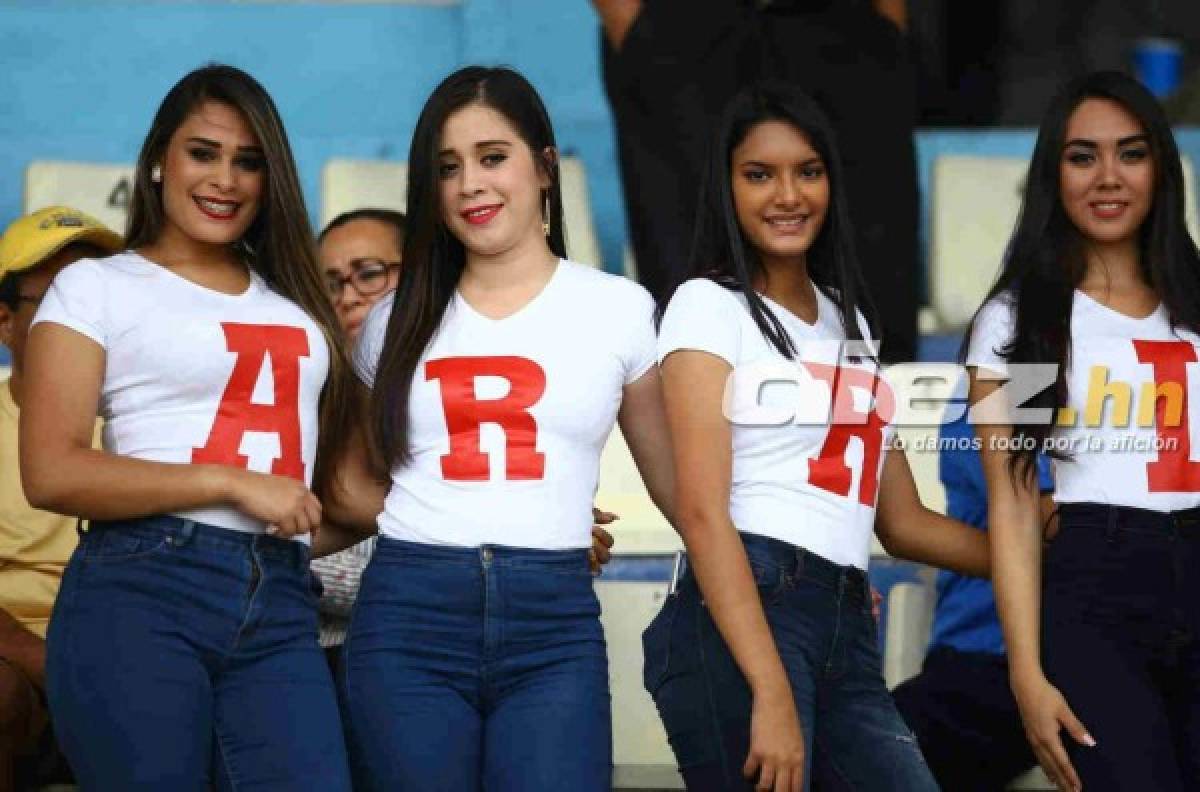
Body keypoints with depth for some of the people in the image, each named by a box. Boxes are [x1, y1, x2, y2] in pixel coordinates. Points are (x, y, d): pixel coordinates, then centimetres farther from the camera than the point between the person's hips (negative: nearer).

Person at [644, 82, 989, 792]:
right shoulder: (708, 306, 0)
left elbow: (903, 522, 25)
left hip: (848, 631, 7)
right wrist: (770, 693, -21)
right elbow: (702, 511, -11)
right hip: (739, 618, -7)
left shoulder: (848, 320, 22)